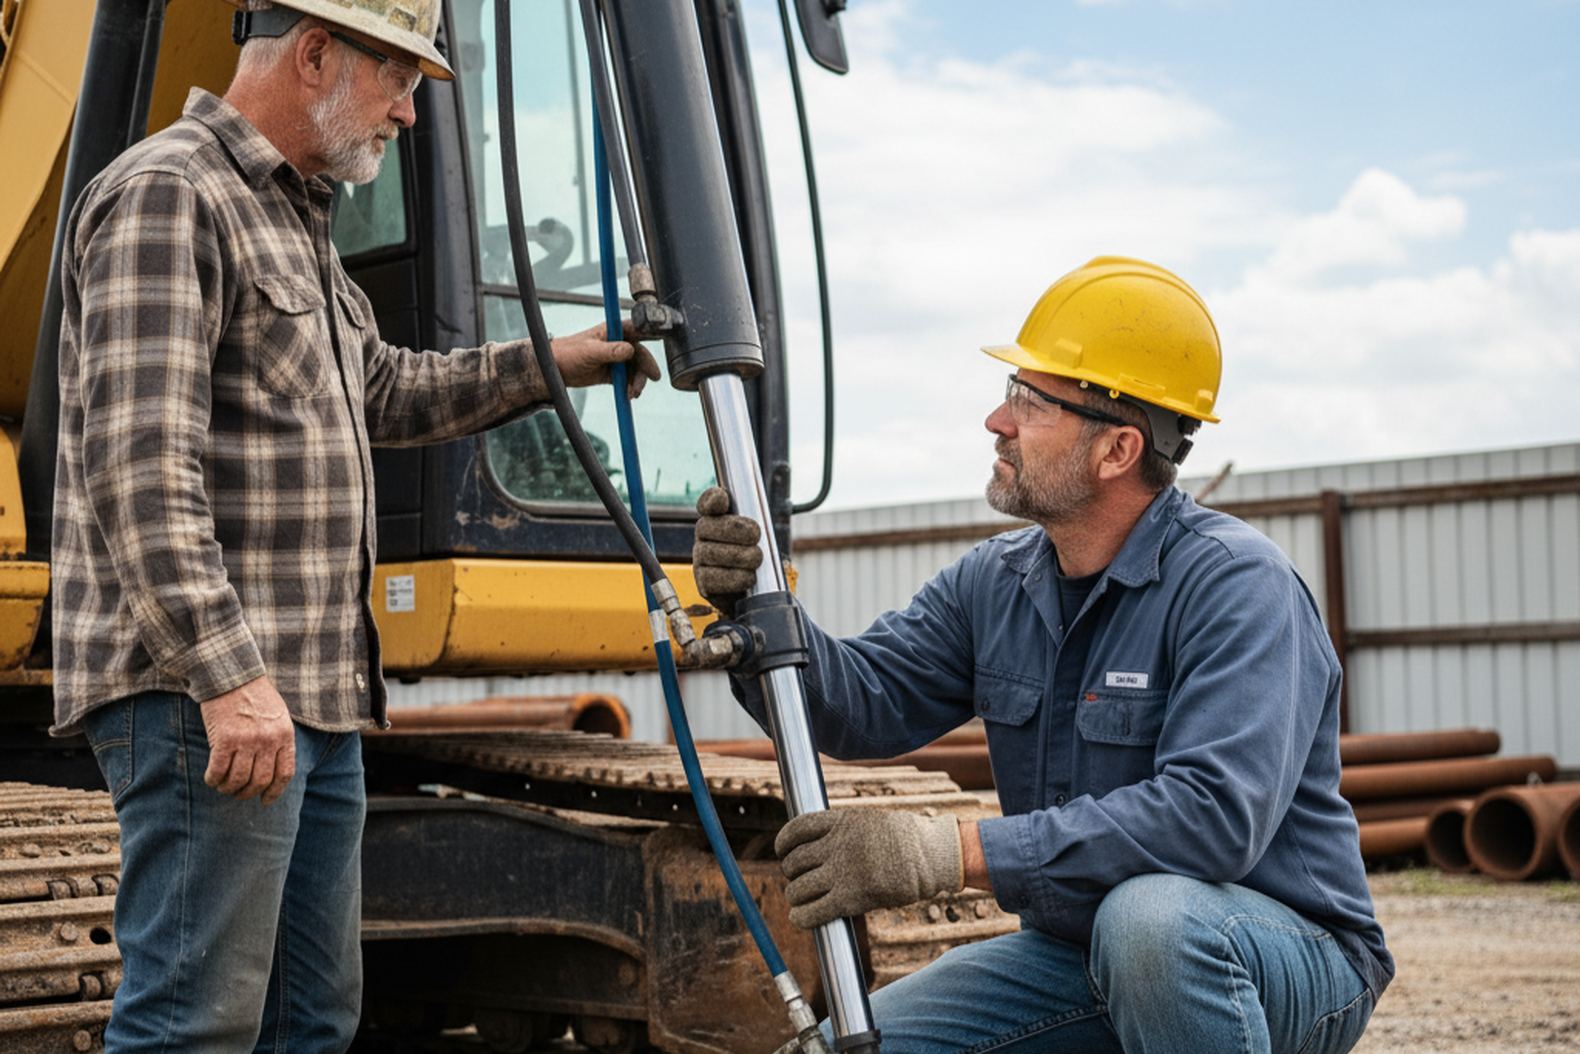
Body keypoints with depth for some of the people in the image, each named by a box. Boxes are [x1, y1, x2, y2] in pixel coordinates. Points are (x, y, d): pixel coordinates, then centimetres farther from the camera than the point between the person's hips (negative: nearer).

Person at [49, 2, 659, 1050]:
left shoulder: (295, 221, 22)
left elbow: (382, 392, 36)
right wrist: (226, 673, -27)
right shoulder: (169, 194, -10)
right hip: (206, 693, -10)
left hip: (317, 698, 10)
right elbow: (140, 464, -21)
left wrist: (541, 366, 28)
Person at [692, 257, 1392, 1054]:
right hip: (1076, 952, 6)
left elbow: (1216, 815, -34)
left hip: (1284, 959, -6)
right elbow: (863, 704, -3)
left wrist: (949, 853, -38)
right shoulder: (995, 582, 4)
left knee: (1150, 915, -39)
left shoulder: (1235, 584, -21)